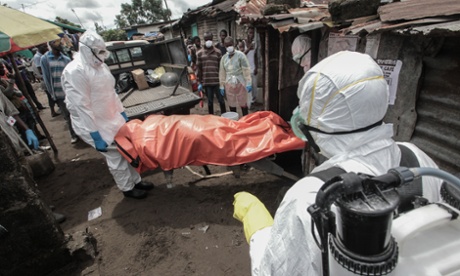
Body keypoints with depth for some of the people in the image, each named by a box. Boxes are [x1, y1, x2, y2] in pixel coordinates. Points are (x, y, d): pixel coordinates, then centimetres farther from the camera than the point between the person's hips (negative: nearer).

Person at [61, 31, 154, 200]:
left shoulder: (100, 65, 6)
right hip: (95, 124, -8)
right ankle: (127, 188, 22)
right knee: (115, 156, 1)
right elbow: (81, 106, -23)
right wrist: (96, 136, -23)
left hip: (112, 118, 8)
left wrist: (122, 113, 15)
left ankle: (135, 180, 32)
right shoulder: (75, 71, -20)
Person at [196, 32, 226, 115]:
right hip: (206, 82, 1)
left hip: (217, 81, -1)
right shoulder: (199, 53, 5)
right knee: (210, 101, 10)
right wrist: (200, 82, 4)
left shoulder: (217, 52, 4)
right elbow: (198, 68, 7)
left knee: (221, 100, 7)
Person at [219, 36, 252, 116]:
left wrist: (248, 83, -12)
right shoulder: (224, 58, 7)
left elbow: (246, 70, -8)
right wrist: (222, 86, 11)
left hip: (240, 83, -3)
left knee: (243, 104, 4)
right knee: (231, 105, 10)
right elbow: (222, 72, 11)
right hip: (229, 84, 4)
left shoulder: (240, 55, -5)